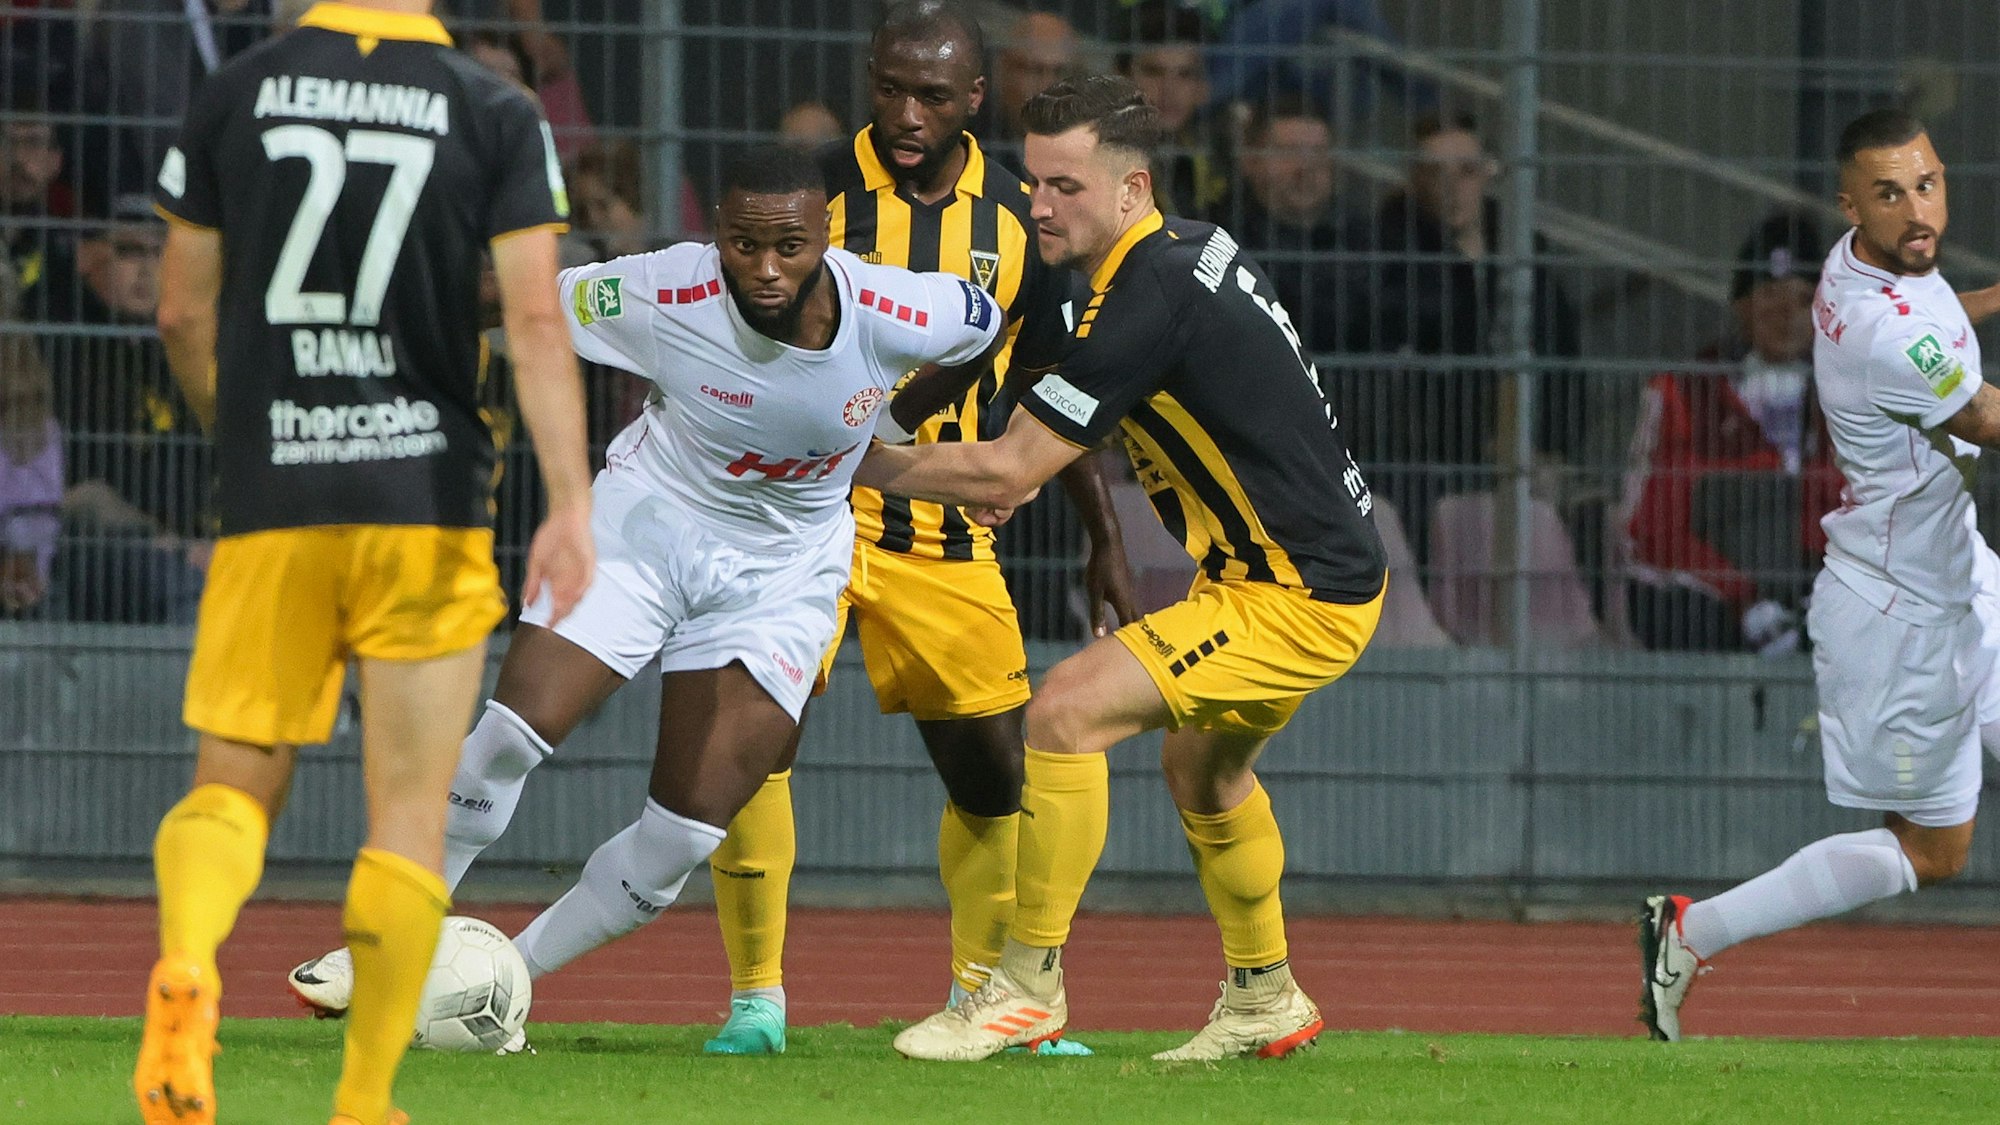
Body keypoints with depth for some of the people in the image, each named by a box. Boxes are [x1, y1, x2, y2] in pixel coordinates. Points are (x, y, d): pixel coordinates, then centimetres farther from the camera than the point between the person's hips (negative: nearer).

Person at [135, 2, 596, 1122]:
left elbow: (183, 313, 8)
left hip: (271, 509, 1)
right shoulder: (497, 114, -2)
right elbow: (536, 319, -10)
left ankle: (186, 958, -23)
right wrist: (571, 503, -13)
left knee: (234, 784, 9)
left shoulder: (236, 95, 3)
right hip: (431, 497, -1)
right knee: (411, 811, 7)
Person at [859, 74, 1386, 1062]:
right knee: (1201, 765, 29)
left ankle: (1029, 986, -9)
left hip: (1295, 600, -11)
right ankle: (1265, 1000, 43)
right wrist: (1017, 472, 13)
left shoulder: (1147, 302, -23)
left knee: (1065, 712, -17)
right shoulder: (1191, 248, 6)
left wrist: (869, 463, -7)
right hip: (1328, 566, 11)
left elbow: (1004, 472, -21)